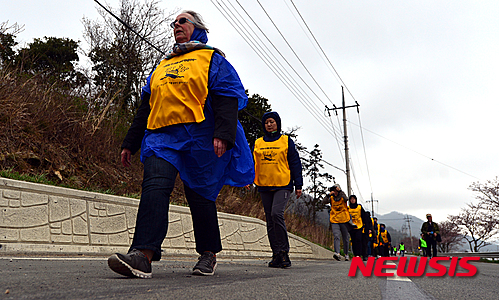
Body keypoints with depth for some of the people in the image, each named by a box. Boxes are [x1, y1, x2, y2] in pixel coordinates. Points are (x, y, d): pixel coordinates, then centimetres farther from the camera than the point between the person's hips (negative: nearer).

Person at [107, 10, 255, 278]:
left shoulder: (212, 59, 11)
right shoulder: (161, 66, 28)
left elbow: (227, 98, -4)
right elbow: (145, 108, 26)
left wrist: (223, 134, -20)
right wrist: (130, 143, 20)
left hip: (198, 136, -4)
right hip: (162, 137, 4)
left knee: (200, 195, 1)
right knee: (154, 186, -16)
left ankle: (208, 254, 18)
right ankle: (142, 256, -24)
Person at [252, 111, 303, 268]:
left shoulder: (286, 141, 6)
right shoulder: (258, 143, 15)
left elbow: (295, 164, 4)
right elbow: (254, 163, 16)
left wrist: (298, 185, -2)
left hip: (283, 185, -4)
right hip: (265, 186, 4)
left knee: (277, 213, -22)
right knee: (270, 220, 4)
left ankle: (284, 251, -10)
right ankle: (276, 254, 11)